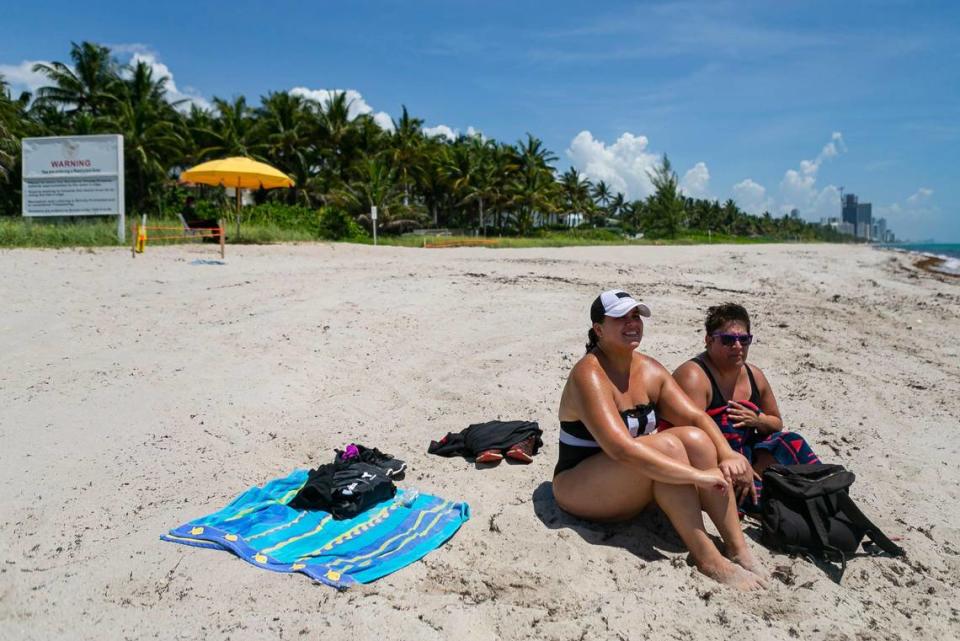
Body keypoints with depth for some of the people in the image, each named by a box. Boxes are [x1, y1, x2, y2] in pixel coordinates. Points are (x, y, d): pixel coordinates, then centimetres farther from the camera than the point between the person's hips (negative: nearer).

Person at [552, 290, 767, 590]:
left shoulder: (650, 370, 2)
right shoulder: (589, 375, -23)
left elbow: (696, 417, -1)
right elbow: (620, 447, -34)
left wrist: (727, 455, -20)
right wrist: (697, 475, -35)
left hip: (633, 489, 7)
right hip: (579, 487, -7)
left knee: (694, 438, -16)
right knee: (666, 446, -29)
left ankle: (739, 549, -16)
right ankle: (707, 559, -24)